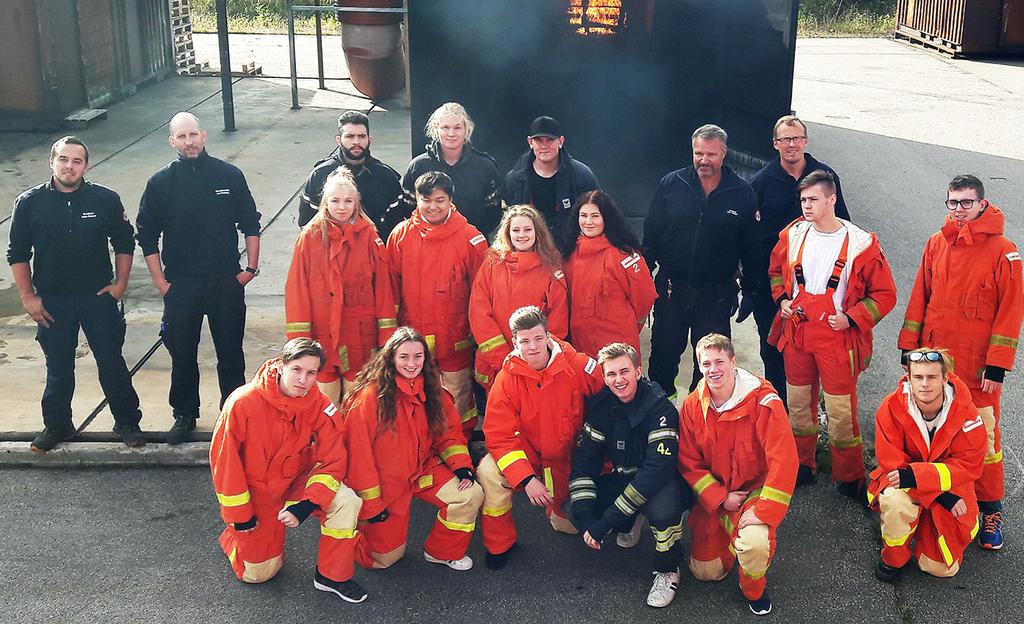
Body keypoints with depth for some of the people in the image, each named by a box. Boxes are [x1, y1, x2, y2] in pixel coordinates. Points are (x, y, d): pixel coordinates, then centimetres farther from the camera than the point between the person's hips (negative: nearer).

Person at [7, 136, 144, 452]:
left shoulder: (106, 199, -6)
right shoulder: (29, 202, -5)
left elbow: (125, 244, 5)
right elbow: (17, 254, 2)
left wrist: (120, 283, 0)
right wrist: (27, 296, -1)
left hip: (99, 297, 0)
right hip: (52, 301, 1)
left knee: (112, 363, 6)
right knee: (58, 368, 12)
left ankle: (127, 422, 21)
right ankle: (57, 425, 29)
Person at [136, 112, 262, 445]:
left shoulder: (229, 175, -2)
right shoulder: (161, 182, -2)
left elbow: (250, 224, 6)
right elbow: (147, 236, 3)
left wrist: (251, 267, 1)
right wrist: (160, 281, -1)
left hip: (226, 282, 0)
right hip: (180, 286, 0)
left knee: (231, 351, 10)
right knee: (182, 354, 9)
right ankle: (185, 415, 25)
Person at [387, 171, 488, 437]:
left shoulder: (470, 238, -6)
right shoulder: (401, 235, 1)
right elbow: (392, 287, 7)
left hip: (454, 340, -2)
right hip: (412, 338, 2)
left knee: (457, 396, 8)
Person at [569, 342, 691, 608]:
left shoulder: (660, 409, -24)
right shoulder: (601, 406, -7)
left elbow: (658, 469, -33)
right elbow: (584, 459, -6)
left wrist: (605, 522, -35)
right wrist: (585, 518, -20)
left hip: (663, 481, -6)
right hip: (623, 478, 6)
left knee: (662, 507, -38)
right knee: (578, 511, -17)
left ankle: (667, 570, -8)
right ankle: (632, 522, 15)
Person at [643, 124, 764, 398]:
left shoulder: (743, 193, -3)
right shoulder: (671, 185, -1)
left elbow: (751, 247, 1)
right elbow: (651, 234, 3)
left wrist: (751, 292, 0)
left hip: (717, 293, -1)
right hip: (671, 288, 1)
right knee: (664, 354, 12)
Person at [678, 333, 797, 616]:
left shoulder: (762, 399, -20)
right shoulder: (692, 406, -6)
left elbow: (783, 459, -25)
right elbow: (689, 463, -1)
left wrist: (762, 511, -27)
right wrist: (720, 499, -13)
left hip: (755, 490, -4)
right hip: (714, 495, 4)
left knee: (755, 543, -34)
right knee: (706, 572, 3)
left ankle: (754, 589, 1)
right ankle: (733, 535, 35)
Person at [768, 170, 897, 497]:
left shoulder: (861, 243, -12)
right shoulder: (793, 235, 2)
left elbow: (884, 294, -5)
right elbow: (777, 270, 22)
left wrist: (851, 318, -15)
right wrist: (782, 299, 5)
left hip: (837, 338, -4)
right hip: (796, 333, 5)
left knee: (841, 411, 0)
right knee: (798, 404, 15)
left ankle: (849, 478, 16)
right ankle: (802, 466, 32)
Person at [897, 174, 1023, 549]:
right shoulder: (936, 244, 5)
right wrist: (910, 346, 8)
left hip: (977, 367, -4)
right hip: (934, 359, 4)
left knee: (984, 435, 1)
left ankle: (990, 511, 13)